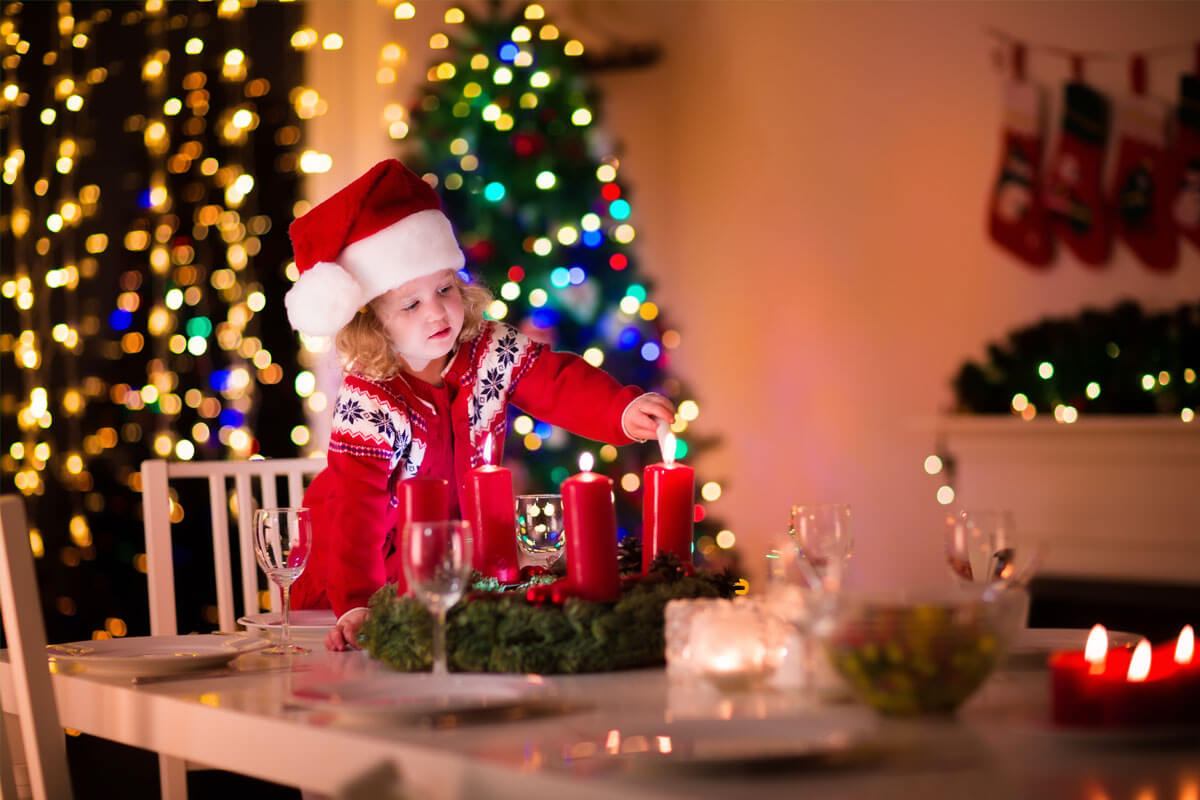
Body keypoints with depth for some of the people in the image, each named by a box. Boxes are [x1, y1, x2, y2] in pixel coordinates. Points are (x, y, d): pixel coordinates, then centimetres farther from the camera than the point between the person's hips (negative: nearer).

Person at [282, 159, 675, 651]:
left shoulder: (492, 350, -11)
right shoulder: (368, 400, -26)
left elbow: (560, 384, -18)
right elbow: (357, 507, -32)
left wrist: (625, 410, -40)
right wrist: (358, 605, -45)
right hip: (383, 564, -4)